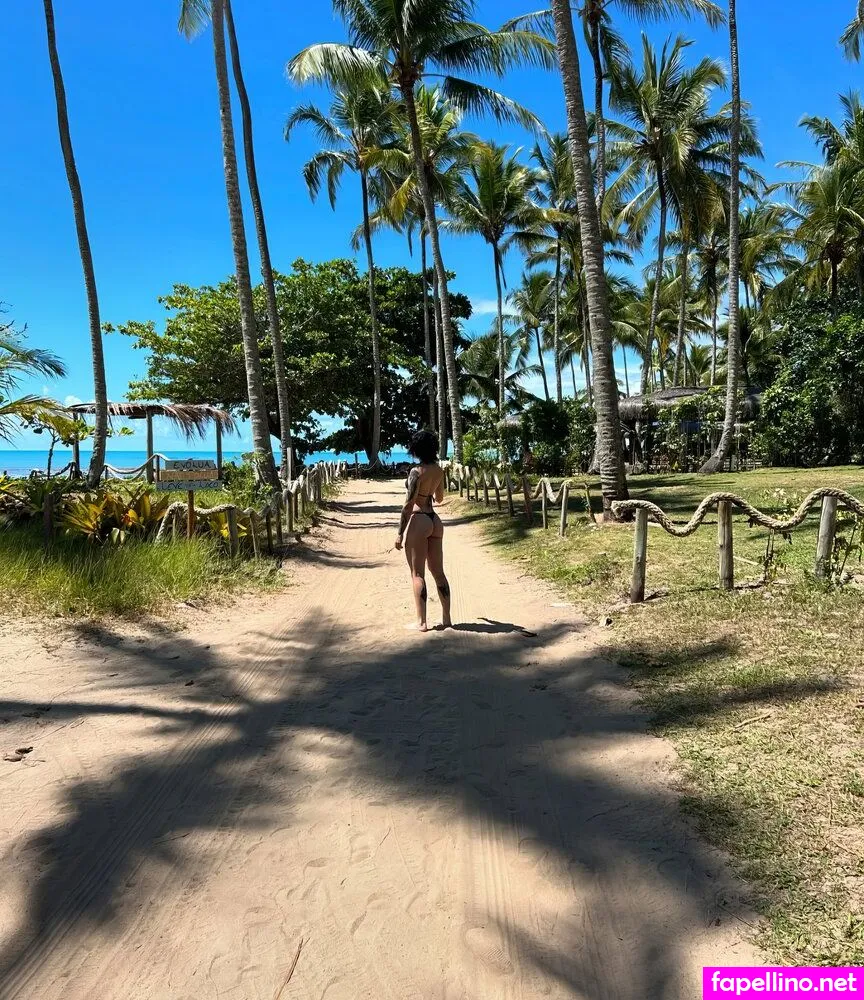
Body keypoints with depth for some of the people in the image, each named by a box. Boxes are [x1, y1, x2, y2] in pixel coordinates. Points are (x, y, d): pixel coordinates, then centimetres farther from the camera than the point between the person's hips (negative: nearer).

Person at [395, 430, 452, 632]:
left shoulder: (417, 472, -14)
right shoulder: (439, 470, 6)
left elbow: (408, 505, -16)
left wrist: (400, 533, -11)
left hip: (418, 521, -7)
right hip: (434, 520, 7)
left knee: (417, 573, 0)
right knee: (438, 572, 12)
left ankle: (421, 622, 4)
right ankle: (446, 618, 18)